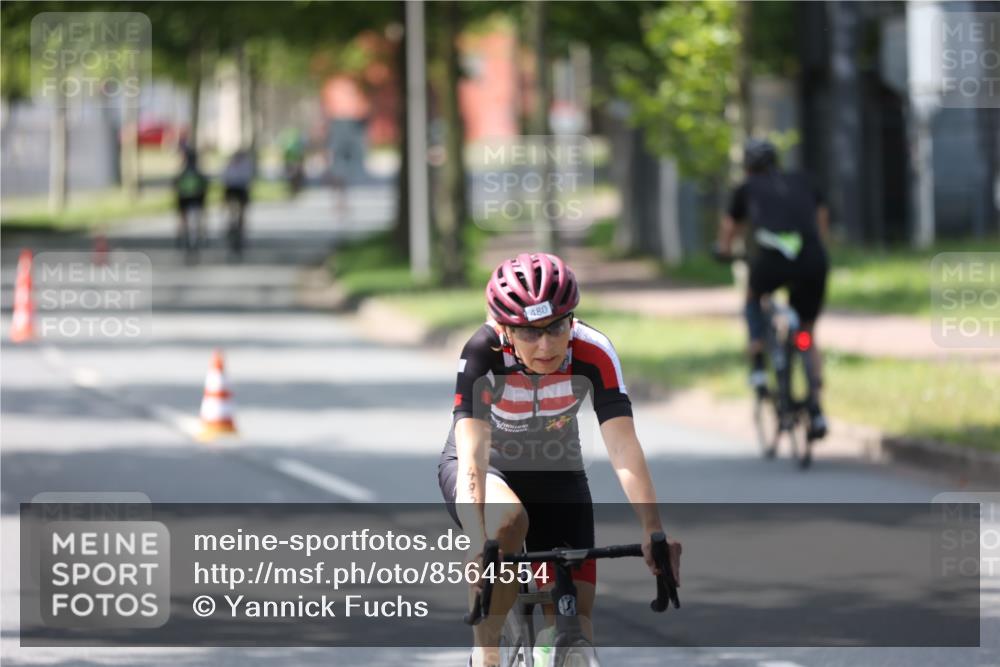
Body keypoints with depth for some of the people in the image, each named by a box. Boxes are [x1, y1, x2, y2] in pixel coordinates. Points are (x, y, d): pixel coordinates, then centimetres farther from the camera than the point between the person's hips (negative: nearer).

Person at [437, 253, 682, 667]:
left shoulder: (593, 354, -27)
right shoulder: (483, 353, -31)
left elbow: (623, 448, -34)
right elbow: (473, 455, -39)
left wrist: (652, 531, -47)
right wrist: (479, 546, -52)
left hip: (556, 475, 2)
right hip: (488, 469, -2)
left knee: (574, 619, -9)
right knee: (507, 521, -37)